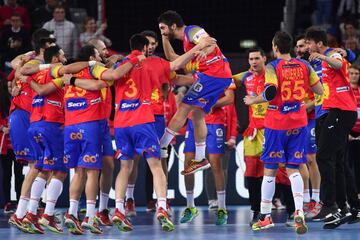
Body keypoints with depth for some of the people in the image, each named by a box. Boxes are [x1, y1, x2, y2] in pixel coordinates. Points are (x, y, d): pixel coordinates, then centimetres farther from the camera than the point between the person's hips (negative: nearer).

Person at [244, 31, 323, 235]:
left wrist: (252, 101, -4)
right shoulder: (304, 66, 4)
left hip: (277, 123, -4)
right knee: (293, 169, 5)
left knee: (270, 169, 6)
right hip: (298, 123, 4)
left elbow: (270, 93, -21)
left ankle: (265, 216, 10)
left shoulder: (273, 67, -9)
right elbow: (320, 90, 9)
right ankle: (299, 212, -16)